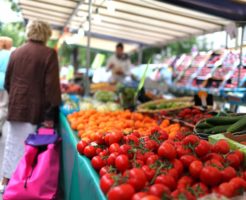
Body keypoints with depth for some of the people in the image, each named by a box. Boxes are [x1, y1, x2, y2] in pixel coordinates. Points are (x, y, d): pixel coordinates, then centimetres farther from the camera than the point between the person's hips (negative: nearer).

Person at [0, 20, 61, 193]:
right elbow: (52, 85, -15)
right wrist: (51, 112, -12)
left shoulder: (16, 52, 7)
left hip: (15, 107, 6)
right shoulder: (49, 53, -10)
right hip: (34, 108, -5)